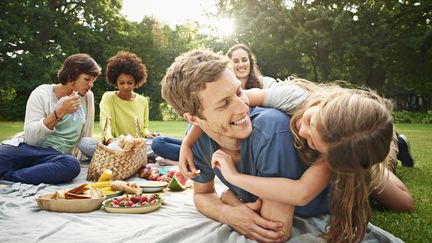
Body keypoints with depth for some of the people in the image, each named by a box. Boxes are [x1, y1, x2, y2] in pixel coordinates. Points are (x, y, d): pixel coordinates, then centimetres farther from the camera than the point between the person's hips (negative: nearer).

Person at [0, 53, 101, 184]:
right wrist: (59, 112, -21)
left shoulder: (87, 97, 7)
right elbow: (30, 137, -12)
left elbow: (85, 135, 14)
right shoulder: (42, 93, -2)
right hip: (25, 147, -3)